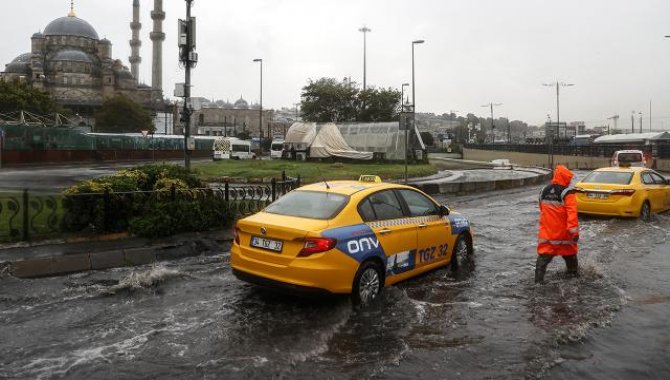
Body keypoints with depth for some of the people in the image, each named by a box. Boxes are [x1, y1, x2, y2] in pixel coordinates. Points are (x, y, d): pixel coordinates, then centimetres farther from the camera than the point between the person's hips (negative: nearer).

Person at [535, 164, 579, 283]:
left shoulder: (544, 191, 5)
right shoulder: (567, 193, -15)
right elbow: (572, 213, -22)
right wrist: (574, 230, -24)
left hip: (547, 232, 4)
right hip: (563, 232, -3)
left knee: (544, 254, 3)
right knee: (569, 252, 17)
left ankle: (539, 278, -4)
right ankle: (574, 273, 33)